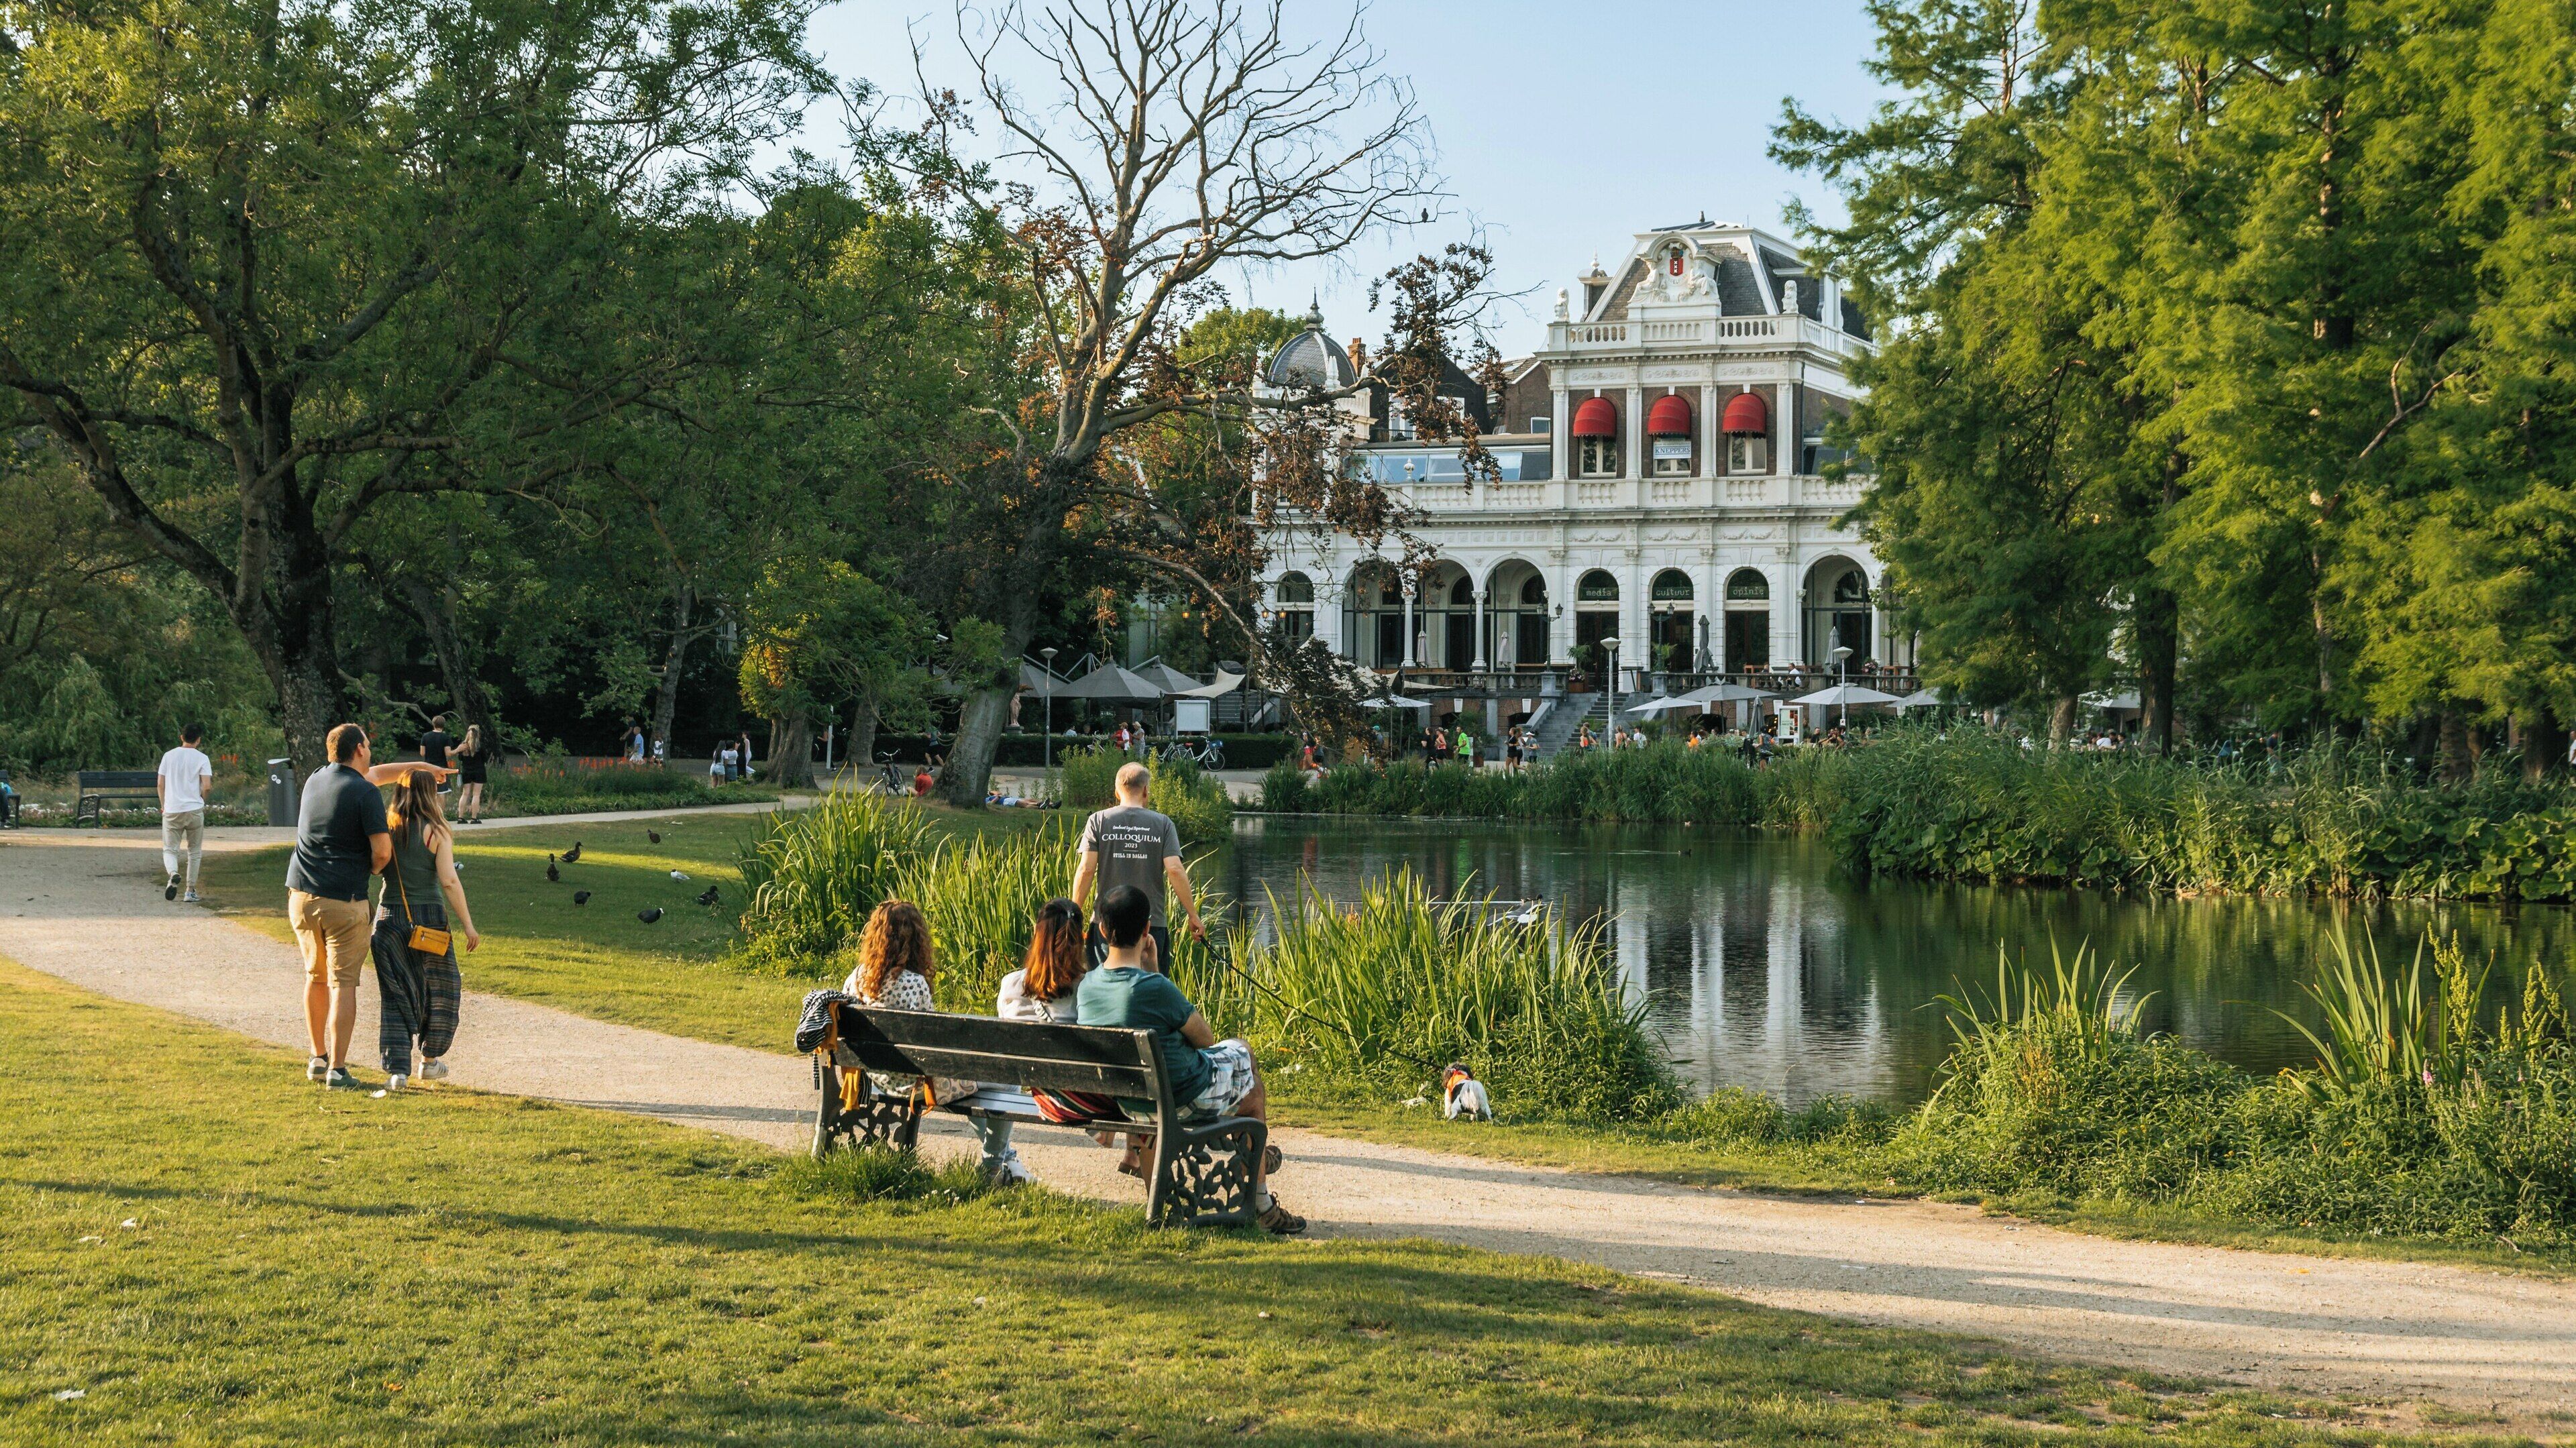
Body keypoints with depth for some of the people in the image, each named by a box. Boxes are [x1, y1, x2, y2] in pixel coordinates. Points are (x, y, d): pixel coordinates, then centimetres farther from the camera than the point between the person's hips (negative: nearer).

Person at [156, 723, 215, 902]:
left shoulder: (169, 756, 6)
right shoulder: (202, 758, -3)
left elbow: (160, 784, 6)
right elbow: (207, 786, -11)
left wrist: (163, 805, 19)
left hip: (171, 811, 1)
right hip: (194, 810, -1)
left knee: (169, 850, 5)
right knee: (195, 851, 13)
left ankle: (173, 874, -26)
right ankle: (191, 891, 12)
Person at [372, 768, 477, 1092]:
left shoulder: (385, 830, 2)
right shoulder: (437, 832, -7)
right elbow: (449, 882, -13)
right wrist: (467, 925, -8)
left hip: (389, 917, 2)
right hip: (429, 917, -2)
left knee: (395, 995, 7)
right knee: (438, 989, 18)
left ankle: (397, 1069, -2)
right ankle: (430, 1059, 27)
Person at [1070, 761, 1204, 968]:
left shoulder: (1098, 821, 1)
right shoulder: (1163, 824, 1)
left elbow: (1086, 870, -5)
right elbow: (1175, 870, -8)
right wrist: (1193, 915, -2)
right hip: (1153, 923, 0)